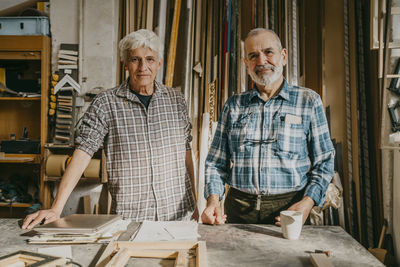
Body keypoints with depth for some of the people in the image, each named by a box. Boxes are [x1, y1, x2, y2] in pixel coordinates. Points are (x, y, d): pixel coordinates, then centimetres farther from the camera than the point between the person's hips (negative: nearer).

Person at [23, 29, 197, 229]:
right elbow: (82, 154, -9)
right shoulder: (106, 103, -5)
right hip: (128, 218, -2)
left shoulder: (176, 100, 5)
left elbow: (186, 154, 9)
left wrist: (197, 205, 10)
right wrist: (56, 209, -15)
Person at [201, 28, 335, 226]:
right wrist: (213, 200, -6)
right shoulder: (233, 106, 9)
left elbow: (324, 161, 5)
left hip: (288, 209, -1)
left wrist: (307, 202, -9)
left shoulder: (309, 101, 5)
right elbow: (216, 162, 10)